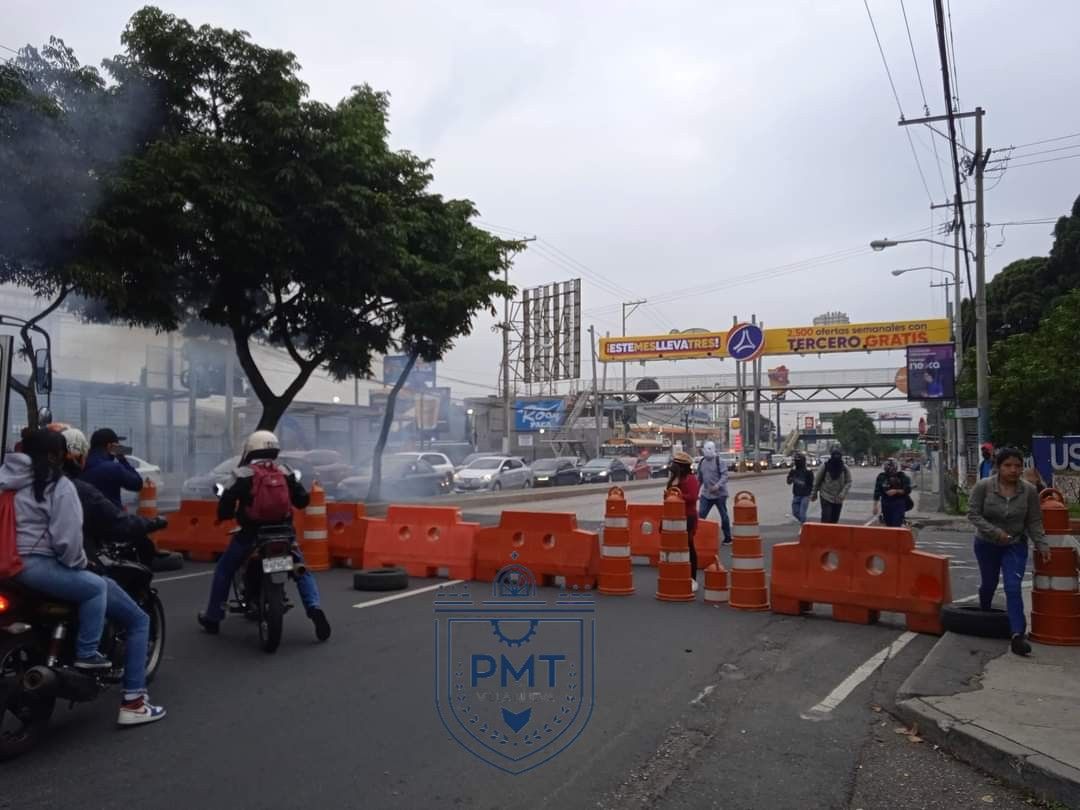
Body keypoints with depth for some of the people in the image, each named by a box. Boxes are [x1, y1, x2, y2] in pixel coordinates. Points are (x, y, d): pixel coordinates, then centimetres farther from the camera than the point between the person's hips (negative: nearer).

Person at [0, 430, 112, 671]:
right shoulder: (59, 486, -11)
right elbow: (67, 536, -14)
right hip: (34, 565, -9)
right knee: (96, 587, 6)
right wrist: (78, 562, 3)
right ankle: (86, 653, 3)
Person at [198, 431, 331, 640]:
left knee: (224, 571, 20)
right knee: (302, 571, 12)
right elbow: (303, 500, 7)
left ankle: (213, 618, 26)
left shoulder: (242, 474, -2)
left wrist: (224, 515, 19)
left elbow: (225, 506, -4)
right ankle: (314, 609, -10)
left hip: (250, 534, -2)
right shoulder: (285, 472, 7)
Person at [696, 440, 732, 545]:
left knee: (723, 515, 7)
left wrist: (718, 485, -31)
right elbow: (699, 478, 17)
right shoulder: (702, 462, 10)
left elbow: (724, 476, -17)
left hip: (720, 493, -5)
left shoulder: (720, 461, -9)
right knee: (701, 515, -1)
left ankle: (728, 537, 18)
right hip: (706, 494, 5)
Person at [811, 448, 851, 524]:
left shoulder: (844, 468, -1)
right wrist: (814, 493, 6)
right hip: (826, 497, -3)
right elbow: (817, 480, 2)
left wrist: (843, 494, -14)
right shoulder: (825, 466, -6)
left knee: (834, 520, 8)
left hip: (838, 499, 3)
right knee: (826, 518, -11)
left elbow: (848, 482, 1)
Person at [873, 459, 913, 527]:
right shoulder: (881, 476, 3)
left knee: (896, 525, -11)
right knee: (888, 525, 8)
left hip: (899, 504, -3)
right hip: (886, 504, 3)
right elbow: (877, 492, 5)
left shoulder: (902, 476, -3)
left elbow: (907, 490, -4)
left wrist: (896, 491, -18)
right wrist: (875, 505, 3)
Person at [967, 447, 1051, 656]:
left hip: (1016, 546, 0)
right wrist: (994, 531, -24)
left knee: (1013, 589, -13)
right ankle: (983, 615, 46)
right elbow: (973, 514, -14)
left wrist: (1042, 545, -14)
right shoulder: (983, 486, -17)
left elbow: (1034, 522, -4)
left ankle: (1017, 636, -17)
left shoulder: (1029, 491, -11)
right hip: (986, 544, 0)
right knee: (988, 584, 18)